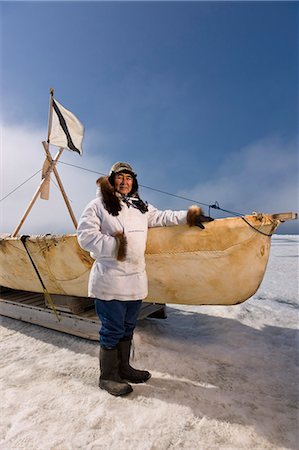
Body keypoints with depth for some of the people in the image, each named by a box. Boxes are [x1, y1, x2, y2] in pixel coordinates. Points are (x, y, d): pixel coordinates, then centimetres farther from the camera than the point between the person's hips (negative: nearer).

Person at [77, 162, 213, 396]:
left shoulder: (141, 207, 16)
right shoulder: (98, 205, -4)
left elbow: (162, 218, 20)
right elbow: (86, 235, -11)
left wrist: (189, 216, 12)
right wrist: (115, 245, -18)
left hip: (135, 280, 7)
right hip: (110, 282, -6)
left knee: (128, 327, 19)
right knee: (113, 330, 5)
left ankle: (123, 368, 37)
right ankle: (108, 376, 25)